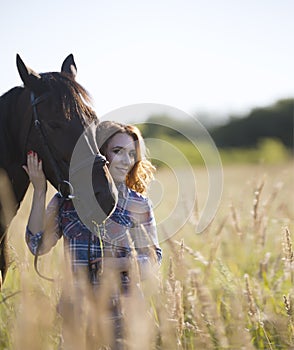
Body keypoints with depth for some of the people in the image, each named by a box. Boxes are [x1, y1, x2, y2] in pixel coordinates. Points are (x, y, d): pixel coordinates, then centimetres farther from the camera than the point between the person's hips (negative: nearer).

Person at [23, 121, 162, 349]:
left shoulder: (139, 205, 2)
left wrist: (121, 264, -16)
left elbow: (153, 258, 3)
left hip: (122, 305, -1)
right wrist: (40, 191, -5)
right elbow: (38, 245, -2)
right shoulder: (67, 199, 6)